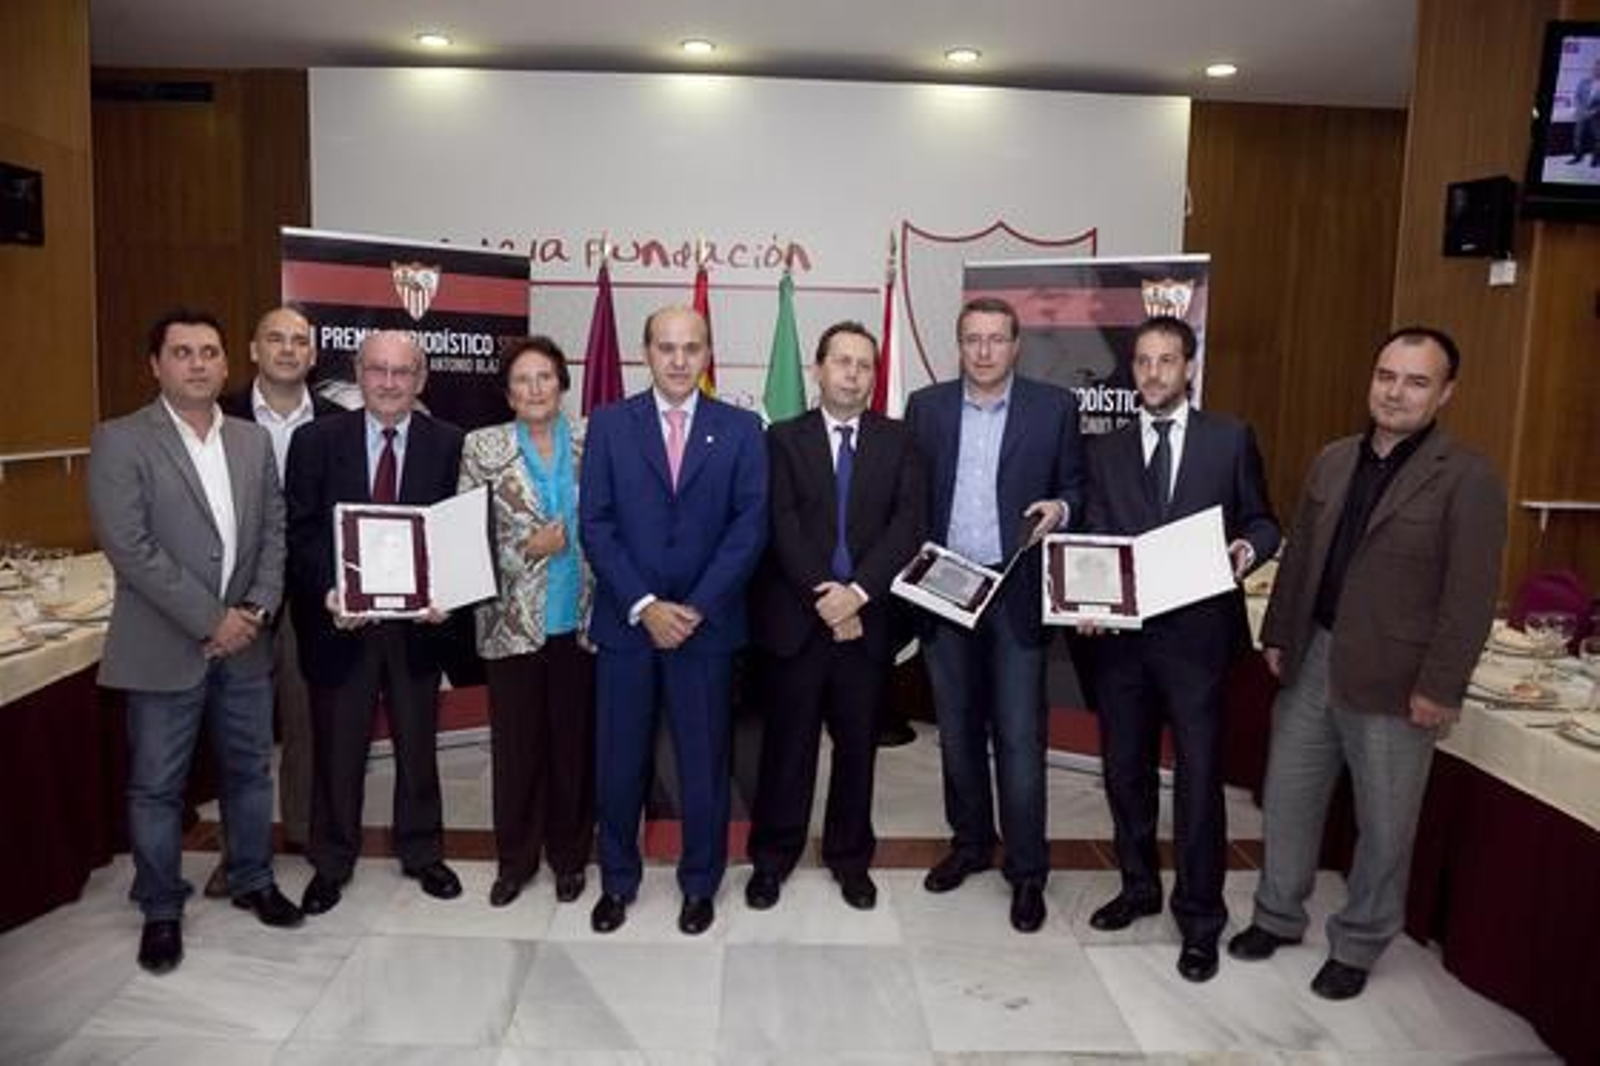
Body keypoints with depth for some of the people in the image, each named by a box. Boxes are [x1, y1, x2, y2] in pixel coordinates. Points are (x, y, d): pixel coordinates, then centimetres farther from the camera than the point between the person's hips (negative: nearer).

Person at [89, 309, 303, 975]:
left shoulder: (254, 441, 7)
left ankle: (252, 882, 34)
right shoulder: (121, 441, -8)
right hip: (164, 648, -4)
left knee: (250, 771, 16)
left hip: (245, 643, 4)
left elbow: (274, 532, 7)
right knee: (155, 787, 8)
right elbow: (129, 546, -16)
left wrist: (255, 610, -7)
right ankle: (161, 910, 26)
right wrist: (210, 620, -16)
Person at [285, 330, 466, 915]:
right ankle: (331, 862, 31)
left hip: (418, 619, 1)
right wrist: (328, 592, -18)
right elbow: (300, 532, -4)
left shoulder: (448, 444, -1)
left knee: (418, 744, 16)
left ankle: (422, 852, 34)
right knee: (336, 748, 12)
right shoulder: (315, 440, -2)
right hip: (338, 618, 0)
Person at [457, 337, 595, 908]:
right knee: (514, 743, 8)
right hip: (512, 621, -1)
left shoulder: (590, 448, 4)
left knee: (575, 740, 9)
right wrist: (526, 550, -14)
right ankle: (515, 859, 26)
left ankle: (570, 855, 26)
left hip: (580, 620, 1)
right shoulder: (482, 447, 0)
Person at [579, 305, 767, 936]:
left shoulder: (741, 430, 2)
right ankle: (617, 880, 29)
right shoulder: (609, 425, 2)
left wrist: (695, 608, -12)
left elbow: (750, 527, -4)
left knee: (704, 762, 9)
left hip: (706, 624, 0)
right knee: (618, 762, 9)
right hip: (625, 622, 1)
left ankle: (700, 883, 28)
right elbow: (595, 525, -3)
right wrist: (644, 607, -12)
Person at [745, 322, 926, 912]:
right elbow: (783, 526, -6)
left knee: (859, 744, 11)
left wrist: (858, 591, -15)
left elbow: (908, 524, -5)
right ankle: (773, 856, 24)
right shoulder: (784, 438, 4)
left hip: (869, 618, 1)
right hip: (797, 616, -1)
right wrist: (821, 596, -15)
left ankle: (850, 856, 28)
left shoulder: (897, 440, 6)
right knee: (787, 743, 8)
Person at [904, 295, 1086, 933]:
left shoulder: (1054, 408, 1)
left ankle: (1027, 872, 14)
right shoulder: (926, 407, 6)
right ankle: (970, 841, 33)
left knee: (1018, 737, -1)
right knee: (957, 731, 14)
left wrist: (1060, 509, -15)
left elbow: (1076, 489, 6)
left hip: (1016, 594, -2)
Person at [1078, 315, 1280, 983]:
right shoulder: (1106, 451, 10)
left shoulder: (1231, 439, 5)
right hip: (1122, 633, 3)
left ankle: (1200, 918, 18)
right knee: (1125, 771, 14)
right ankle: (1139, 886, 35)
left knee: (1198, 778, 2)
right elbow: (1094, 540, 6)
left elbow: (1261, 522, 8)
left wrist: (1247, 548, -14)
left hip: (1197, 633, -3)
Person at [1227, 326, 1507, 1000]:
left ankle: (1357, 946, 29)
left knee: (1384, 825, 10)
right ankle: (1277, 916, 35)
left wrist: (1439, 687, -15)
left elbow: (1471, 596, -13)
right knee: (1287, 799, 16)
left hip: (1393, 682, -5)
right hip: (1312, 663, 5)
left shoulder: (1468, 478, -10)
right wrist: (1278, 636, 10)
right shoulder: (1332, 461, 8)